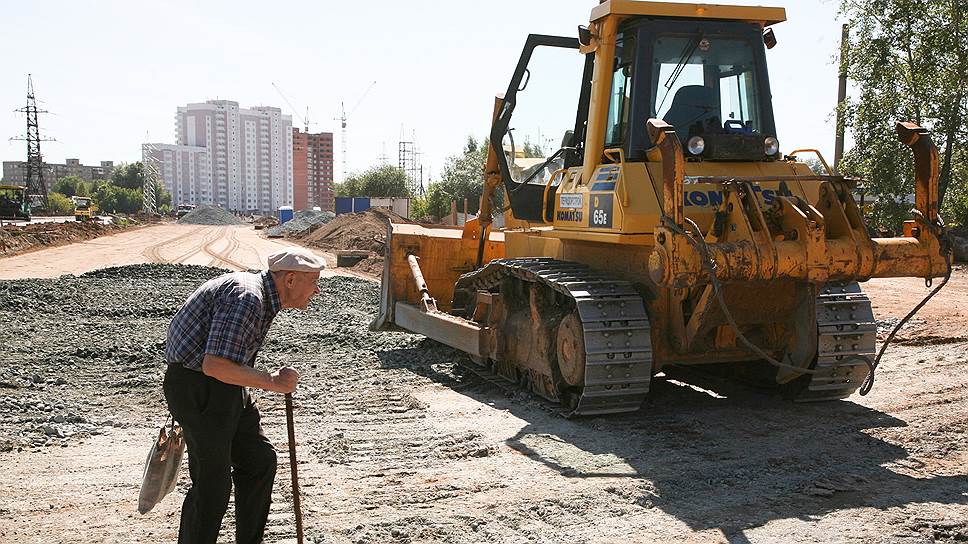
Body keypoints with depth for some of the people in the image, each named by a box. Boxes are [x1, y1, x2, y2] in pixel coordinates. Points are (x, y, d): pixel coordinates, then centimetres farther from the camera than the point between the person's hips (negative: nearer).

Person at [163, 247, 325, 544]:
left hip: (225, 387, 10)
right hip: (197, 387, -10)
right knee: (213, 483, -4)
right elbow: (215, 365, -31)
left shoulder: (261, 296, 10)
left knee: (260, 460, 15)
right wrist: (272, 382, -23)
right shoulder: (246, 299, -24)